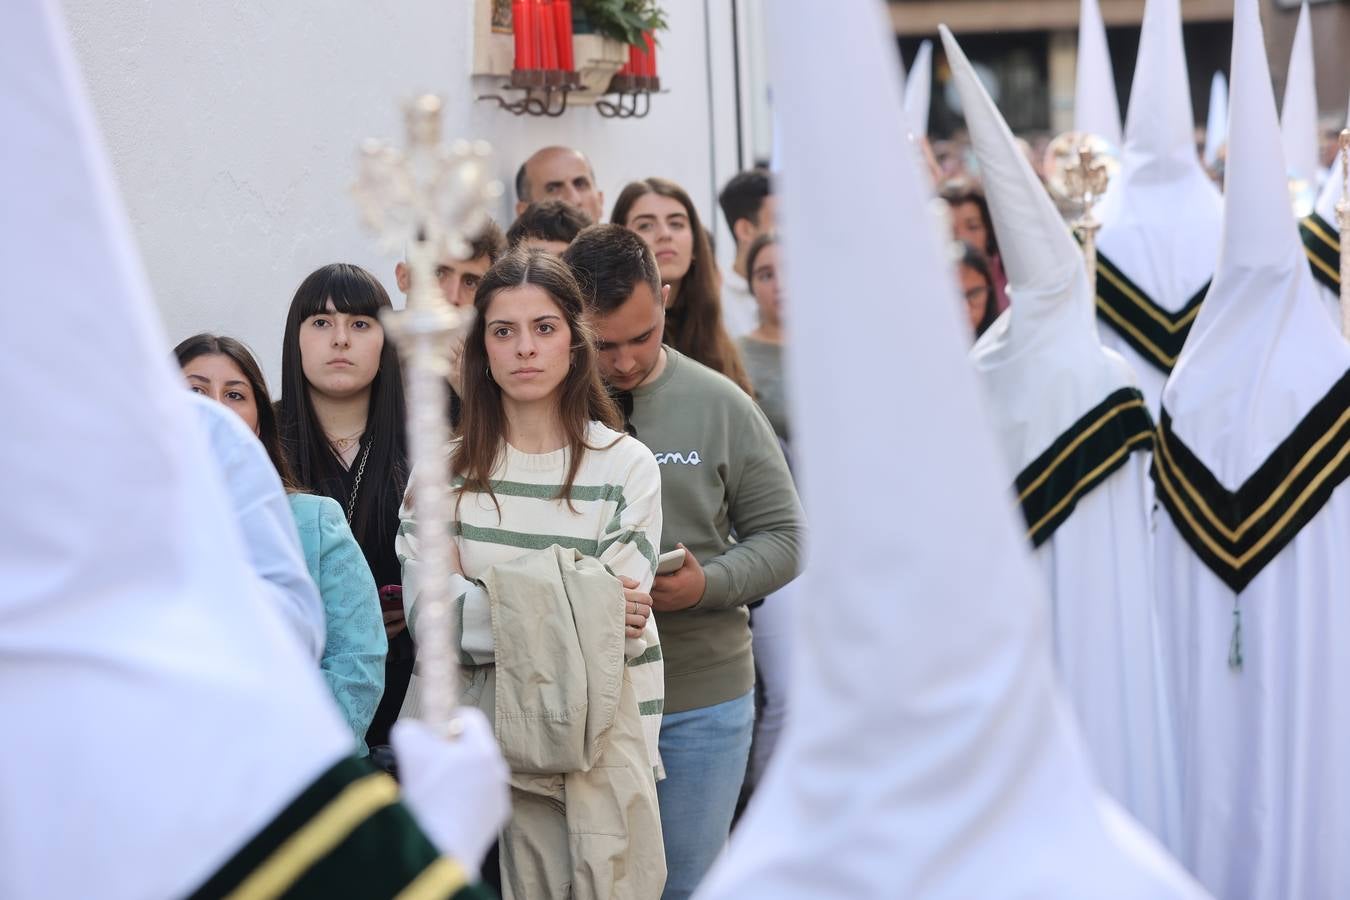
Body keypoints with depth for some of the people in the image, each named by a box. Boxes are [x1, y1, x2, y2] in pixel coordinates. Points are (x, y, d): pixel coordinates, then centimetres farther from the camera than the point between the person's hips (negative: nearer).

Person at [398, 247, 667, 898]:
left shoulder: (626, 466, -1)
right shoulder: (446, 470, 6)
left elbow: (619, 627, -8)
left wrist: (482, 604, -12)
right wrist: (571, 608, -13)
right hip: (476, 738, 1)